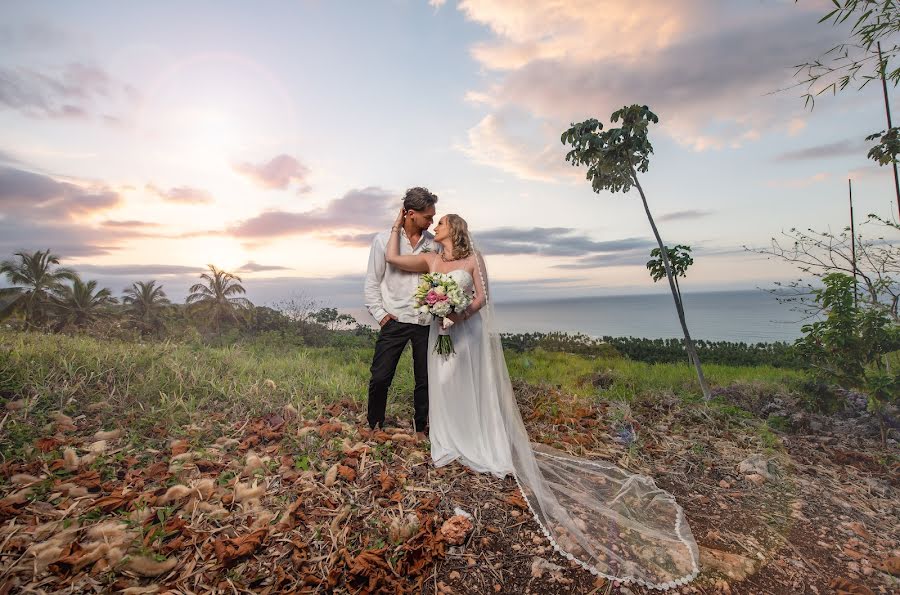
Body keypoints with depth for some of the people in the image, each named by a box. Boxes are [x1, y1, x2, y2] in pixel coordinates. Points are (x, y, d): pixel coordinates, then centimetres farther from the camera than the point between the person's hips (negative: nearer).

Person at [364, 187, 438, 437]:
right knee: (380, 377, 0)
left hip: (426, 322, 3)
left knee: (425, 379, 10)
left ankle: (421, 429, 29)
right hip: (394, 321, -2)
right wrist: (380, 314, -4)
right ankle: (374, 426, 24)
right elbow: (372, 282, 3)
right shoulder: (384, 240, 0)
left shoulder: (433, 243, 6)